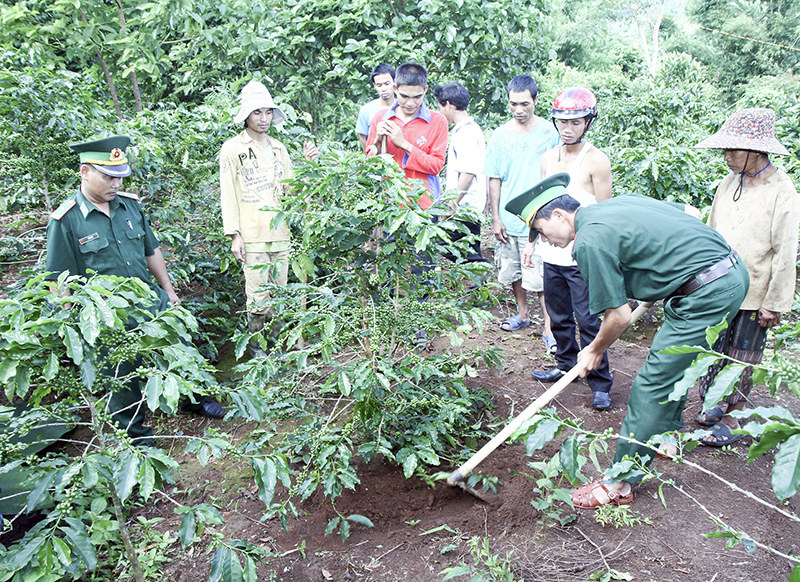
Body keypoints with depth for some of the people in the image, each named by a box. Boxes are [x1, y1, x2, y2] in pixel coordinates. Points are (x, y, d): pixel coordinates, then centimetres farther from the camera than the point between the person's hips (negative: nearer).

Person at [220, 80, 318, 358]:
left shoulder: (279, 149, 16)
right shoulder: (232, 148, 0)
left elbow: (291, 188, 13)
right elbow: (228, 194, -3)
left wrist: (307, 165, -2)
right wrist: (234, 234, -9)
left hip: (280, 234, 5)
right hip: (252, 237, -5)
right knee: (258, 298, -4)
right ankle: (256, 347, 15)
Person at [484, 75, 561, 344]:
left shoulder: (549, 133, -3)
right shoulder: (500, 135, 3)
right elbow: (494, 179, 6)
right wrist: (495, 218, 2)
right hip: (508, 219, 4)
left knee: (540, 276, -7)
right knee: (512, 271, 15)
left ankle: (549, 326, 6)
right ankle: (522, 314, 36)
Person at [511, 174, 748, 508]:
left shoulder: (590, 241, -14)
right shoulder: (621, 202, 12)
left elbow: (619, 316, -10)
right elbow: (690, 212, 21)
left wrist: (594, 351, 8)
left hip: (707, 293, -10)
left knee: (651, 387, -3)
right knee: (674, 367, 25)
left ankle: (619, 484, 6)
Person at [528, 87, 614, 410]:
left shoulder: (596, 160, -9)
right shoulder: (548, 157, 10)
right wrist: (533, 241, 17)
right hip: (552, 253, 6)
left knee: (588, 321, -3)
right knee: (558, 317, 17)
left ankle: (600, 384, 9)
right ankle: (566, 365, 36)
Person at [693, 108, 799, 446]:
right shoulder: (729, 183, 6)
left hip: (754, 295, -5)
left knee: (741, 360, 6)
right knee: (713, 351, 13)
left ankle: (730, 420, 19)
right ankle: (717, 404, 31)